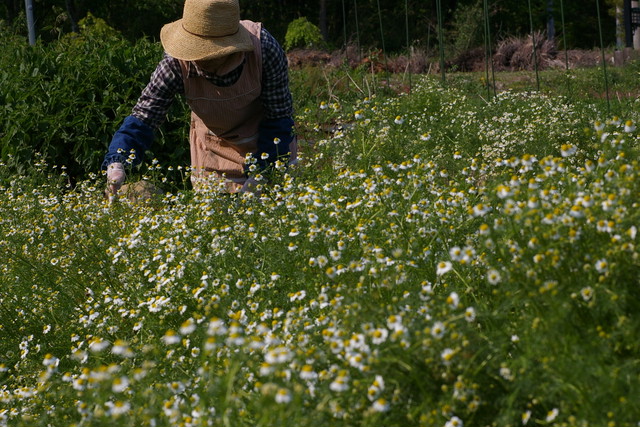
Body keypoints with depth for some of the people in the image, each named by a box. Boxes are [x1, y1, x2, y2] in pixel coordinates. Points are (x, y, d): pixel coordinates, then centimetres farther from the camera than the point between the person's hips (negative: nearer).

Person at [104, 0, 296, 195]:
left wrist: (259, 175, -28)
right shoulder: (176, 64, -30)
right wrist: (116, 163, -41)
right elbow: (144, 116, -24)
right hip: (214, 146, 1)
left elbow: (279, 116, -22)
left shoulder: (265, 48, -33)